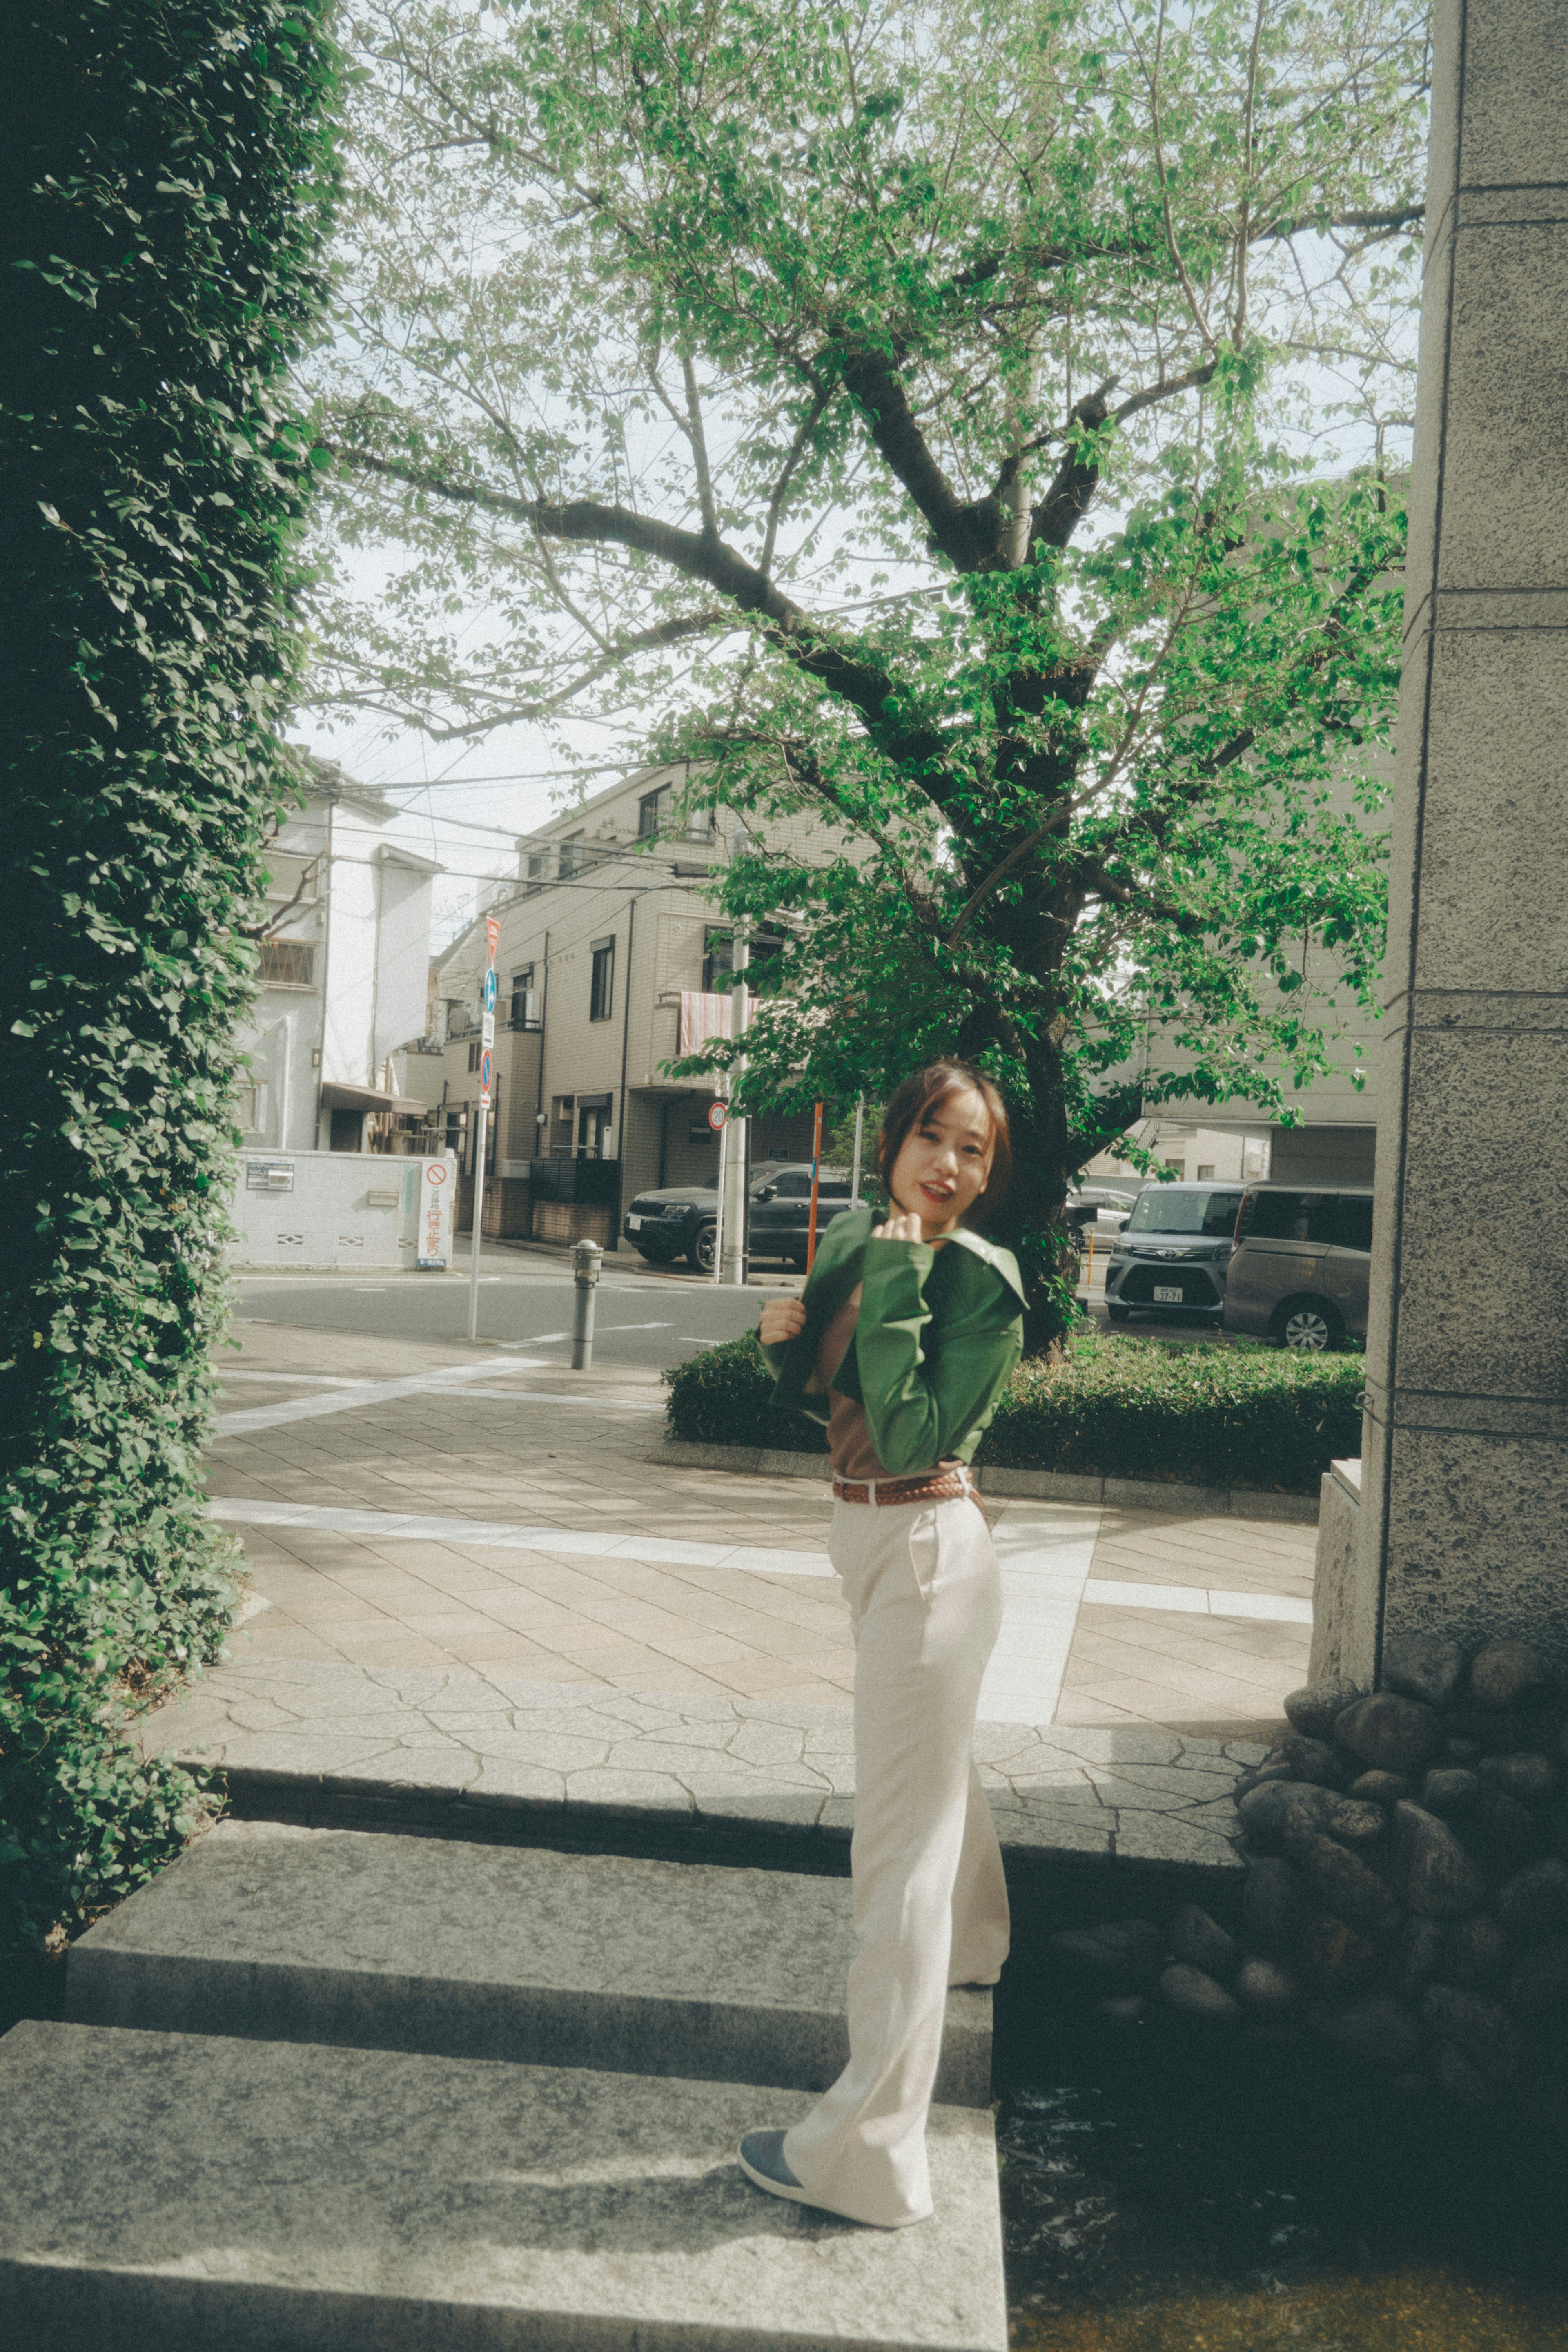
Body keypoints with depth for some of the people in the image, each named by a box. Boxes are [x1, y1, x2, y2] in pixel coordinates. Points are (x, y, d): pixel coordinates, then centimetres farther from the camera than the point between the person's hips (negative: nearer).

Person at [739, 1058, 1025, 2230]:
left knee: (901, 1835, -4)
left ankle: (871, 2150, 6)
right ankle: (975, 1936, 61)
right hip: (868, 1535, 9)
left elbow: (911, 1436, -27)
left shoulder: (982, 1276, -18)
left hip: (926, 1546, -9)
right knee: (937, 1759, 32)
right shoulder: (853, 1239, 3)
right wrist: (787, 1339, -8)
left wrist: (894, 1290, -27)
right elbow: (819, 1399, 12)